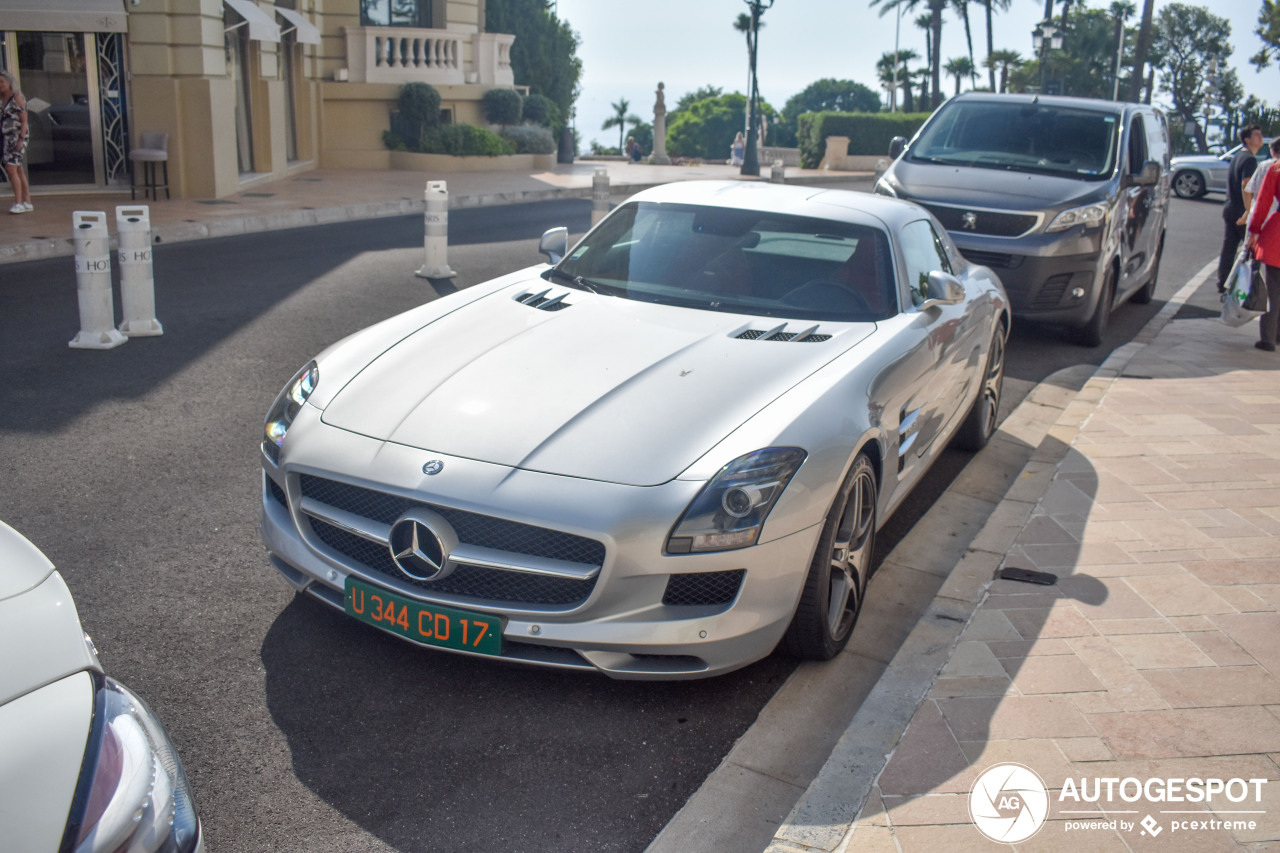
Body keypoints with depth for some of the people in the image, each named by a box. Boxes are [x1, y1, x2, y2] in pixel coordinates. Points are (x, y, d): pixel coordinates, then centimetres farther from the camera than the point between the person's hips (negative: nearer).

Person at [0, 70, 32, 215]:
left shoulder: (17, 97, -6)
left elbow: (24, 120, -10)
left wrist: (21, 139, -18)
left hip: (17, 136, -8)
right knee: (18, 170, 8)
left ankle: (18, 203, -15)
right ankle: (27, 203, 12)